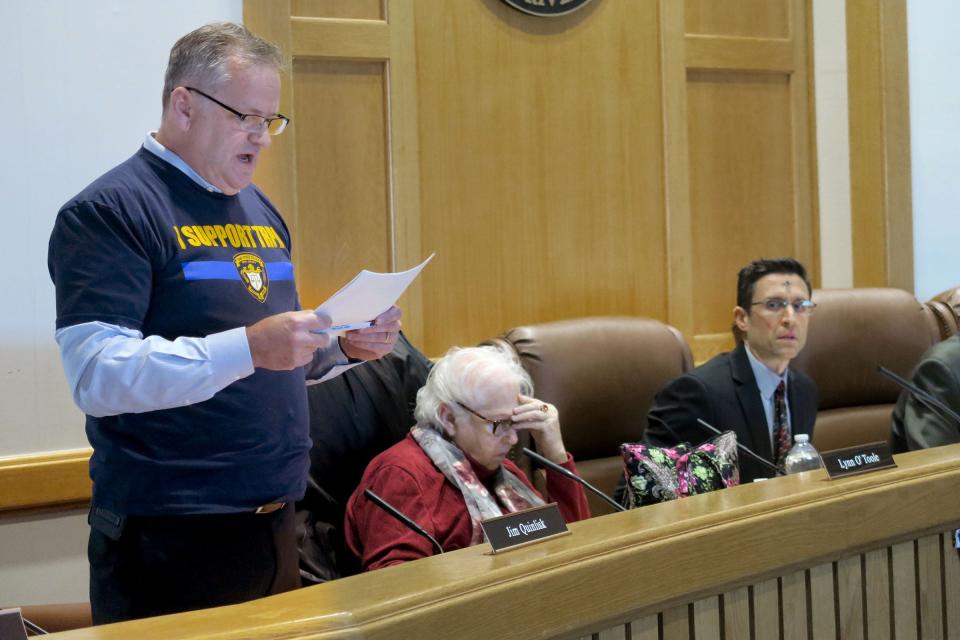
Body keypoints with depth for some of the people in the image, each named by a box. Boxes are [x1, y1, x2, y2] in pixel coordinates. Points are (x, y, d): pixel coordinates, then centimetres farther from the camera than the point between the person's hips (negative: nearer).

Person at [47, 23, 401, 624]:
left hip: (273, 523, 8)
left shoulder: (261, 211, 15)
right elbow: (97, 377, -22)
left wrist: (345, 346, 3)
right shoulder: (109, 212, -11)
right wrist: (249, 347, -30)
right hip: (169, 538, -8)